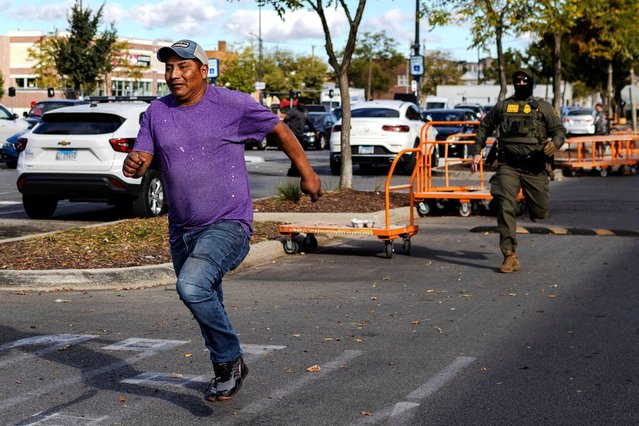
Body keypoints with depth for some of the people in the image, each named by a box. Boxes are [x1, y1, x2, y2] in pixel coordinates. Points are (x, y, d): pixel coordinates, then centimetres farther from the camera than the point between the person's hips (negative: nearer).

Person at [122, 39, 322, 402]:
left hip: (228, 225, -6)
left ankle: (230, 361, -9)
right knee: (207, 306, 18)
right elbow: (141, 161, 0)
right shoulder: (157, 112, 5)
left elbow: (279, 130, 4)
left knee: (192, 286, -28)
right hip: (182, 232, 6)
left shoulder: (233, 104, -7)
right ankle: (228, 371, 41)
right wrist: (133, 165, -24)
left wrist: (307, 173, 8)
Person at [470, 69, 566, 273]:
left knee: (539, 212, 5)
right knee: (505, 208, -15)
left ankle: (530, 200, 43)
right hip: (508, 166, 0)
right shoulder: (502, 106, 12)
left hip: (535, 168, 0)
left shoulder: (543, 108, 8)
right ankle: (510, 256, -14)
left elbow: (559, 130, 7)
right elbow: (484, 127, 22)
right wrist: (476, 151, 13)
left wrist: (554, 143, -15)